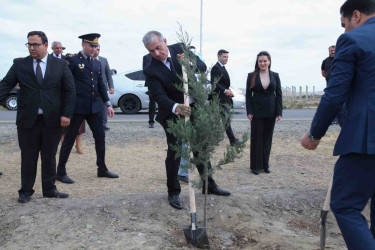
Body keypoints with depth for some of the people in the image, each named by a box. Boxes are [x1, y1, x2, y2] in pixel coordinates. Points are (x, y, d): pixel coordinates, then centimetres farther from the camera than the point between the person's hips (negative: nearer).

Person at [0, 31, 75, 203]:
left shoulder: (60, 65, 3)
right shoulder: (19, 64, 4)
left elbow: (70, 91, 2)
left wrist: (66, 114, -6)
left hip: (52, 120, 0)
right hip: (27, 120, 0)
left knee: (49, 157, 10)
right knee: (28, 157, 8)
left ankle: (49, 190, 24)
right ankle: (26, 191, 22)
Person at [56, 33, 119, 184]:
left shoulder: (97, 63, 14)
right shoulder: (72, 60, -6)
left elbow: (101, 85, 17)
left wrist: (108, 104, 12)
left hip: (94, 107, 6)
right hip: (77, 107, -6)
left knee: (100, 137, 8)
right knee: (69, 139, 3)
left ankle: (102, 169, 22)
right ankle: (61, 172, 14)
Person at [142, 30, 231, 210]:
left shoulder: (180, 49, -5)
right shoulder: (150, 70, -15)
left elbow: (203, 67, -7)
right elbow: (159, 96, -24)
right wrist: (176, 107, -43)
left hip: (193, 108, 4)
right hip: (172, 114, -3)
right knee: (174, 153, -2)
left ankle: (209, 185, 29)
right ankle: (173, 192, 16)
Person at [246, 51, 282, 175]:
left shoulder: (275, 75, 4)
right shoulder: (251, 76, 0)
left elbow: (279, 94, 4)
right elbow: (248, 94, 0)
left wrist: (279, 112, -3)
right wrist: (249, 111, -8)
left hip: (270, 111, 2)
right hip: (257, 111, -2)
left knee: (267, 138, 8)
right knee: (257, 138, 3)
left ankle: (265, 164, 20)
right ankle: (256, 166, 12)